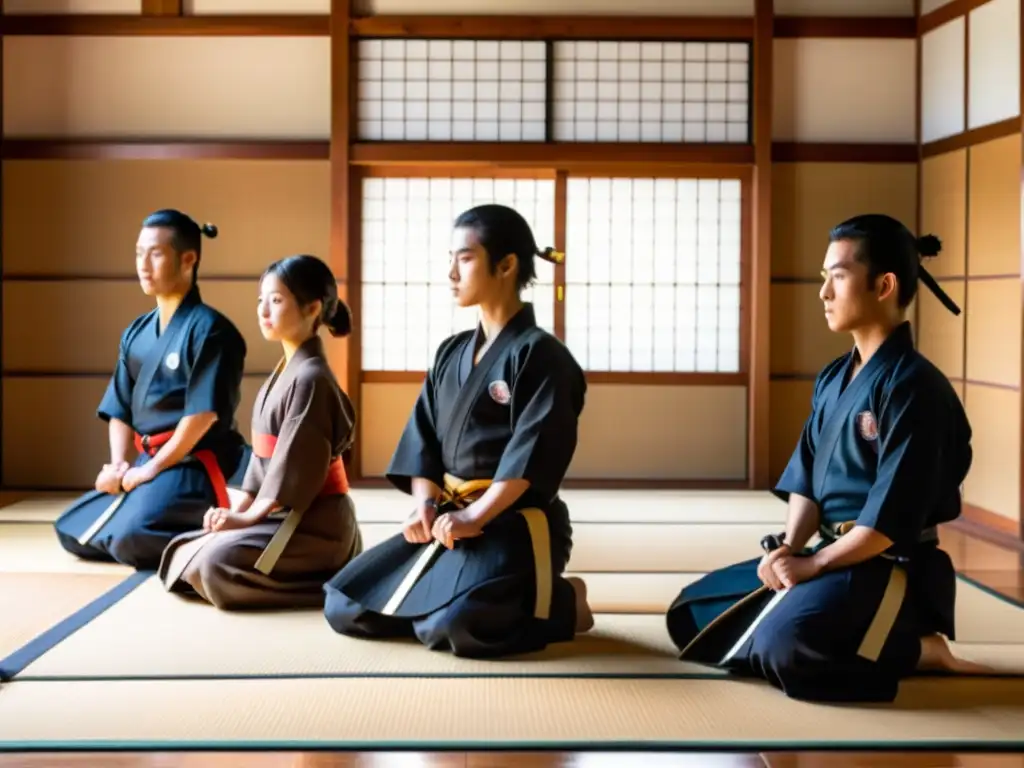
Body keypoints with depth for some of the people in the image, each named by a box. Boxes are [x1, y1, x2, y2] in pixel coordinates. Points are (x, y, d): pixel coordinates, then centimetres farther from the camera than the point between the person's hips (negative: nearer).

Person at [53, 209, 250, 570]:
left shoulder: (209, 328, -13)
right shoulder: (136, 333, 12)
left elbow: (204, 413, -19)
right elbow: (120, 408, 13)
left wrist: (150, 469, -17)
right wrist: (118, 466, -4)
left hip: (194, 466, -9)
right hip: (146, 464, 9)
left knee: (132, 540, -30)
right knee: (73, 532, 11)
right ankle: (187, 535, 15)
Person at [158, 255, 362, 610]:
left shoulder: (309, 379, -16)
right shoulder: (285, 372, 14)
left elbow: (296, 465, -20)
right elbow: (264, 453, 15)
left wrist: (249, 516, -16)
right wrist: (238, 508, 5)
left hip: (314, 522, -10)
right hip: (287, 514, 10)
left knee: (218, 564, -27)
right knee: (185, 550, 9)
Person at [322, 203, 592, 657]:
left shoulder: (538, 353, -10)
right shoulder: (451, 353, 13)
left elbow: (532, 453, -19)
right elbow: (423, 437, 10)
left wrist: (474, 517, -24)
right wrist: (425, 505, -7)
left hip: (516, 524, -7)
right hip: (447, 518, 7)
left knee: (450, 625, -32)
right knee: (345, 608, 0)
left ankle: (560, 603, -2)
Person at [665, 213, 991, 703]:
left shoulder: (914, 387, -17)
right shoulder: (831, 379, 10)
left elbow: (893, 516, -21)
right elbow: (805, 479, 8)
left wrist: (814, 563, -17)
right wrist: (788, 546, -9)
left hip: (891, 569, -9)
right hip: (831, 554, 9)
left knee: (785, 648, -35)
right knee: (693, 613, 10)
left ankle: (918, 649, -6)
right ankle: (869, 641, 9)